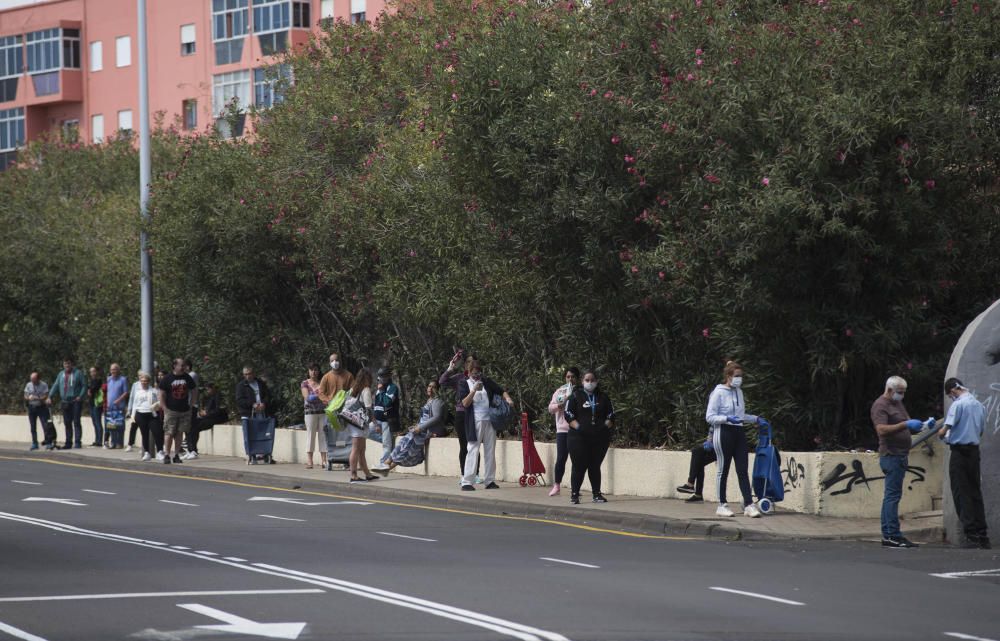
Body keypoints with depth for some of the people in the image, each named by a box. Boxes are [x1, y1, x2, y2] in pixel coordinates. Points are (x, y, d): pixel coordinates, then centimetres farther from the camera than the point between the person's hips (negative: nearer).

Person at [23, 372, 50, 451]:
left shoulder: (43, 385, -6)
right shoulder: (28, 385, 4)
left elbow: (46, 396, -11)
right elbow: (25, 396, 5)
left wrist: (38, 398, -27)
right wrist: (29, 398, -18)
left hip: (41, 407, -4)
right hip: (31, 407, 4)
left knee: (45, 425, -10)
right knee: (33, 427, 6)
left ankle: (48, 443, -8)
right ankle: (34, 444, 14)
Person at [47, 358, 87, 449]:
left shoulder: (78, 373, 1)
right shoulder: (61, 375, 15)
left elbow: (84, 386, -2)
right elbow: (55, 386, 12)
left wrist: (80, 396, -14)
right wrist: (50, 396, 0)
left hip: (76, 401, -5)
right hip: (65, 402, 5)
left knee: (76, 422, -9)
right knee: (67, 423, 7)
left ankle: (78, 442, -9)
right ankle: (68, 443, 12)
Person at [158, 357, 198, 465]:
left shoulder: (187, 378, 7)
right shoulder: (167, 378, -4)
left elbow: (195, 390, 18)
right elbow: (161, 395, -3)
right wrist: (165, 409, -10)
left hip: (185, 411, 4)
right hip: (171, 411, -4)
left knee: (180, 433, 6)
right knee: (169, 433, -7)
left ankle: (176, 455, 12)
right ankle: (166, 455, -3)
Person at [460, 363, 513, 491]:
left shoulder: (486, 382, 11)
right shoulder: (465, 385, 1)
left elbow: (501, 391, 14)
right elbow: (465, 403, -9)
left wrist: (507, 398, -7)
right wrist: (474, 390, -20)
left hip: (490, 421, 4)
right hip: (475, 422, -4)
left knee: (490, 451, 6)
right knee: (473, 451, -9)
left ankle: (490, 481, 12)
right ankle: (467, 482, -9)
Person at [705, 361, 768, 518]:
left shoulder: (739, 392, 14)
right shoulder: (719, 393, -8)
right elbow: (709, 417, -11)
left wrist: (756, 419, 18)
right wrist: (727, 418, -22)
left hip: (739, 432, 6)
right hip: (723, 433, -6)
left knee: (743, 470, 0)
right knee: (723, 469, 2)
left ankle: (749, 505, -5)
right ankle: (722, 505, 11)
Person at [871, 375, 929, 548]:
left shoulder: (898, 404, 20)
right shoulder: (880, 405, -10)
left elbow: (908, 426, 24)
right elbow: (882, 430, -22)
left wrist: (923, 425, 5)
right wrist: (905, 425, -27)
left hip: (900, 455, 10)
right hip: (891, 454, -10)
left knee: (891, 496, 9)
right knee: (893, 495, -12)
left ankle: (887, 536, 10)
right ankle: (893, 535, -14)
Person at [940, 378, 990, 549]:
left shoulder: (958, 405, -12)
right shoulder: (979, 405, 11)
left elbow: (944, 430, -17)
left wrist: (943, 436, 6)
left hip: (960, 451, -7)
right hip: (974, 450, 7)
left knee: (962, 495, -4)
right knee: (975, 493, 11)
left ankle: (972, 535, -10)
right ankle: (982, 536, 9)